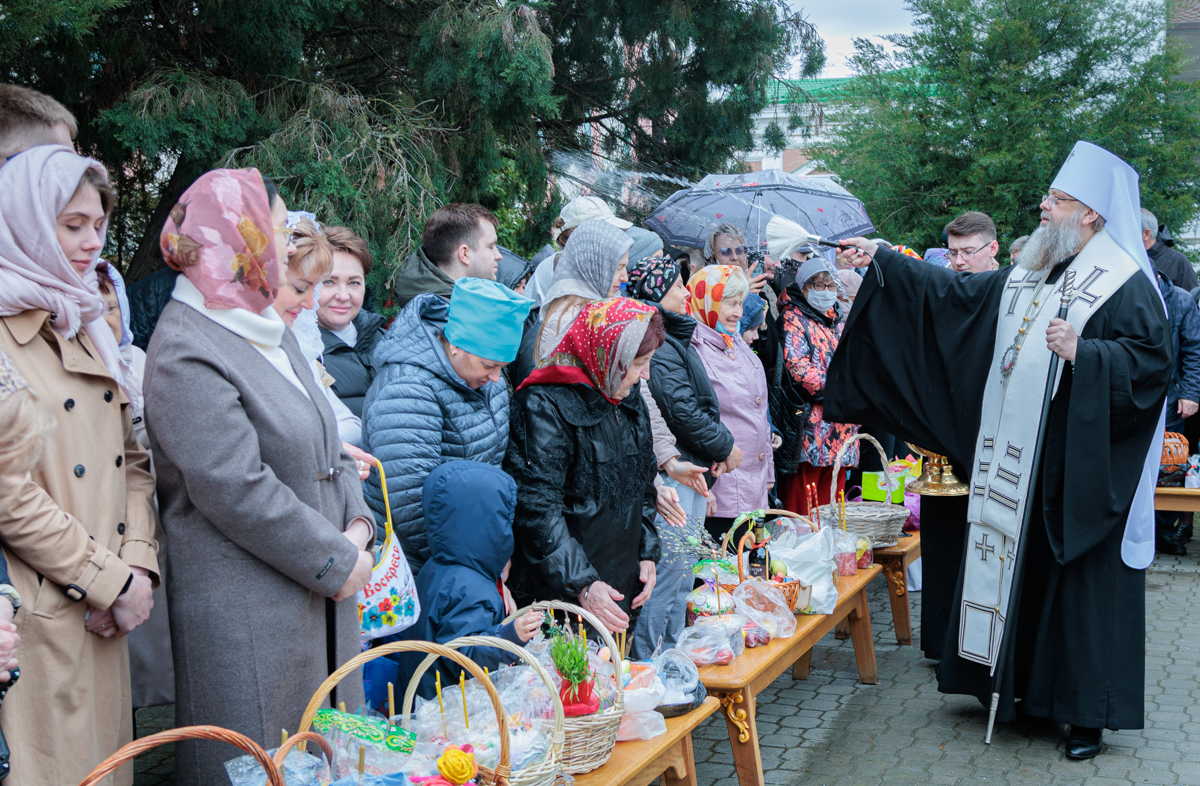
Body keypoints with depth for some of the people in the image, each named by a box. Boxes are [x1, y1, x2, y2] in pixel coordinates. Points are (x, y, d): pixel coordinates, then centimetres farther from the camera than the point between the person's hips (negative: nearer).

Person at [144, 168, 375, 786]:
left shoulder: (270, 329, 14)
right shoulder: (186, 352, -17)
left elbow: (325, 441, 17)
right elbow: (237, 489, -22)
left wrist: (356, 524, 0)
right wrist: (337, 562, -16)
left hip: (320, 594, 9)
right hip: (244, 612, -9)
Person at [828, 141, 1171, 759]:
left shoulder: (1125, 285, -9)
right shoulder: (1024, 276, 13)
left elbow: (1152, 361, -17)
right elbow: (950, 293, 16)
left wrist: (1082, 353, -27)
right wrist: (883, 262, 12)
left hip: (1077, 472, -7)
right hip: (1014, 465, 7)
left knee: (1080, 582, 0)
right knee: (1015, 570, 12)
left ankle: (1087, 712, 11)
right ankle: (1018, 685, 26)